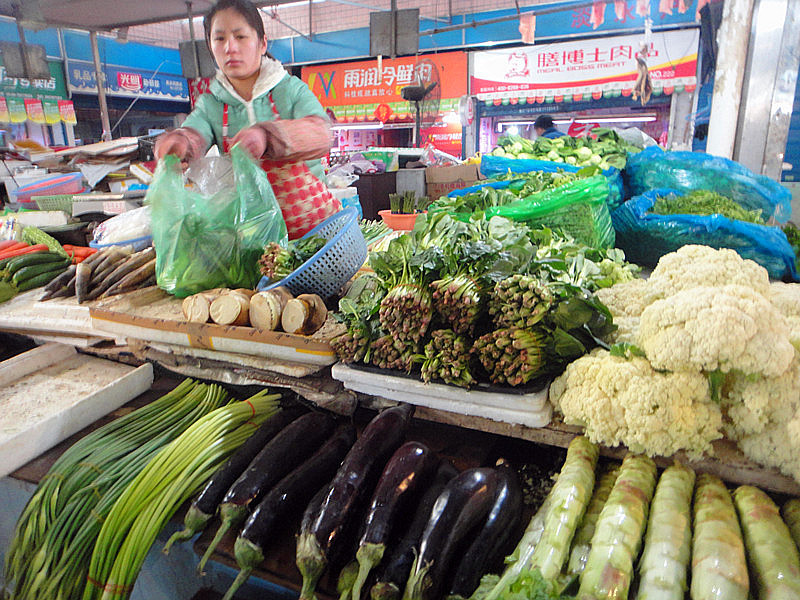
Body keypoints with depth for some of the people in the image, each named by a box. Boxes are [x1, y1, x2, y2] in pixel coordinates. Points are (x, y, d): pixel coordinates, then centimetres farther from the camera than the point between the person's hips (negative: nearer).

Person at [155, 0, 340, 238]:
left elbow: (320, 133, -16)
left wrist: (266, 135, -34)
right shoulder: (210, 104, 9)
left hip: (314, 219, -3)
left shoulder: (292, 89, 2)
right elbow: (195, 132, -10)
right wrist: (179, 142, -34)